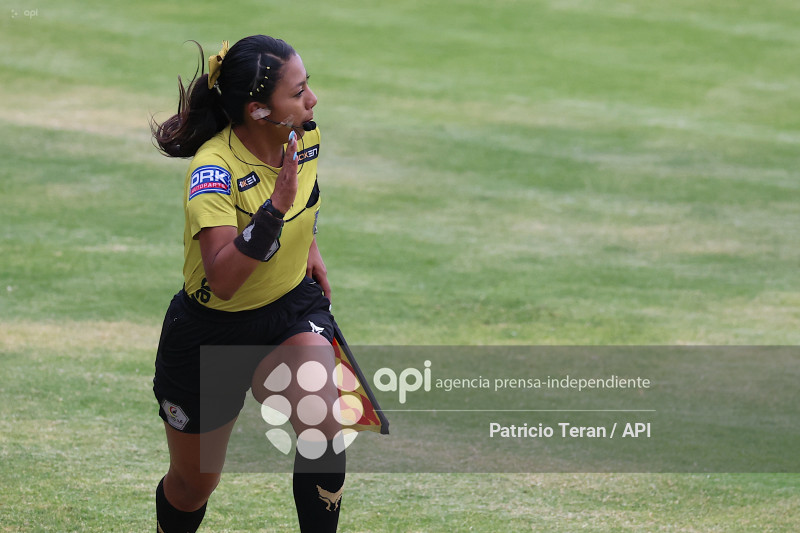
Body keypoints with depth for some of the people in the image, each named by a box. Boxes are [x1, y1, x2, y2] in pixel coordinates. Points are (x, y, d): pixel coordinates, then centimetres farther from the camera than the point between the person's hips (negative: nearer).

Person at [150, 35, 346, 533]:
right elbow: (223, 281, -42)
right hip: (210, 333, -4)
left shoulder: (305, 135, -11)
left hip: (292, 308, 4)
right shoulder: (213, 169, -31)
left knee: (322, 428, -26)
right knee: (193, 486, 14)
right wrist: (275, 207, -47)